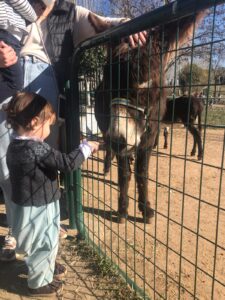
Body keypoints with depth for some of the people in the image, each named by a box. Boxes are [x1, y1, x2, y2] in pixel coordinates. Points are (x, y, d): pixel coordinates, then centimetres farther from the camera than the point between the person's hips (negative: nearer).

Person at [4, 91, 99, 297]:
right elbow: (67, 163, -28)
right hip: (38, 208, -9)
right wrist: (87, 147, -15)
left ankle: (47, 267, 51)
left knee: (48, 242, 29)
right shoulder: (37, 149, -29)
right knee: (45, 244, 12)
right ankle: (39, 283, 32)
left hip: (29, 205, 9)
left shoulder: (15, 146, 1)